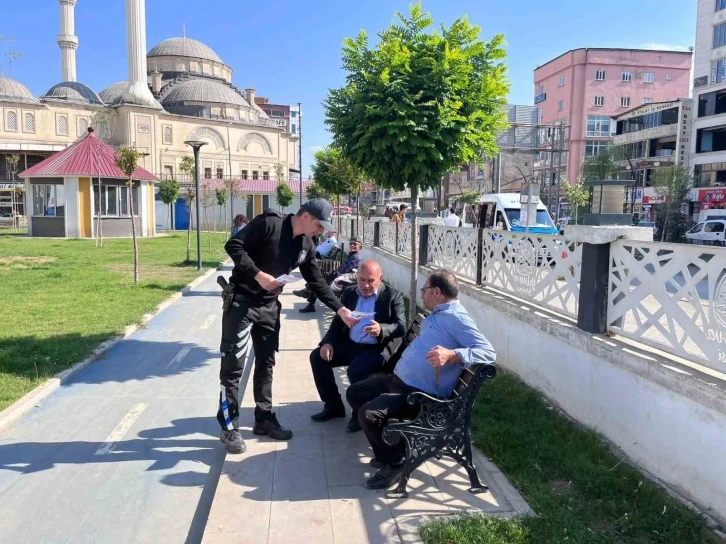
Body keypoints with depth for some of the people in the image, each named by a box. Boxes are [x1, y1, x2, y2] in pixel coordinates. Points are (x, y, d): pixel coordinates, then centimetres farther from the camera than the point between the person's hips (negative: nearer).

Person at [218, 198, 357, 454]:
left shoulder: (306, 246, 4)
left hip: (269, 307, 7)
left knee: (266, 364, 12)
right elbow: (233, 245, -19)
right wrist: (258, 274, -27)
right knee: (233, 365, -3)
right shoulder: (269, 224, -16)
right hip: (241, 301, -7)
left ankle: (264, 419, 25)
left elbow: (317, 282, 10)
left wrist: (339, 309, 4)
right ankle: (229, 427, 7)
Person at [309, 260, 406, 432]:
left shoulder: (393, 296, -7)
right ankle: (333, 405, 6)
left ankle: (360, 412, -5)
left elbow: (401, 327, -14)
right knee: (317, 356, -9)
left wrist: (381, 329, -36)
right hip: (350, 344, 6)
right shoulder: (349, 293, 9)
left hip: (377, 349, -6)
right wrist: (328, 342, -9)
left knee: (356, 369, -32)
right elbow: (337, 321, 10)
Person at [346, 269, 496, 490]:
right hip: (399, 380, 11)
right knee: (354, 393, 14)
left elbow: (488, 352, -25)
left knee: (369, 413, -26)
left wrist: (451, 355, -38)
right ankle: (389, 447, 19)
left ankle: (394, 461, 0)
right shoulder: (436, 315, 16)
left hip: (421, 394, -11)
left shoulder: (456, 317, -16)